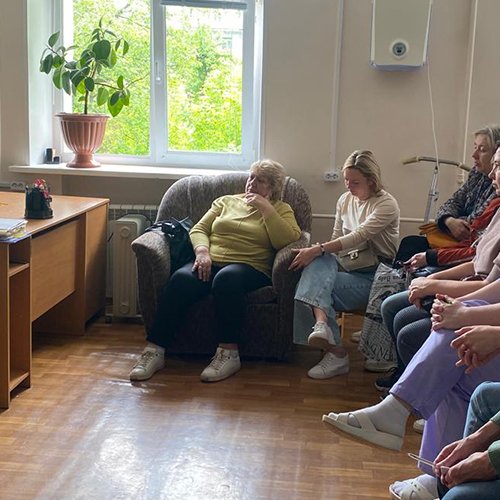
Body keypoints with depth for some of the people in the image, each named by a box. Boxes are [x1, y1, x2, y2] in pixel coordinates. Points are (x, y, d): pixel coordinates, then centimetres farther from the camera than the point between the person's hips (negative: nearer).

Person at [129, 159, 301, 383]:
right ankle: (154, 350, -30)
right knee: (181, 279, -30)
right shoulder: (226, 201, 27)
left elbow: (287, 240, -3)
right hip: (209, 263, 3)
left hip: (249, 267, -3)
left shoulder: (280, 210, 17)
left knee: (226, 278, -39)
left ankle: (228, 354, -33)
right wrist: (202, 251, -3)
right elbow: (198, 229, 18)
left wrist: (266, 209, -4)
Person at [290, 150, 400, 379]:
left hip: (375, 276, -6)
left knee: (316, 284, -28)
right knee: (320, 261, -30)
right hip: (347, 267, 6)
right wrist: (318, 252, -8)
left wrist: (318, 250, -31)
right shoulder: (345, 200, 14)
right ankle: (322, 324, -51)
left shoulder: (387, 205, -8)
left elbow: (359, 237, -22)